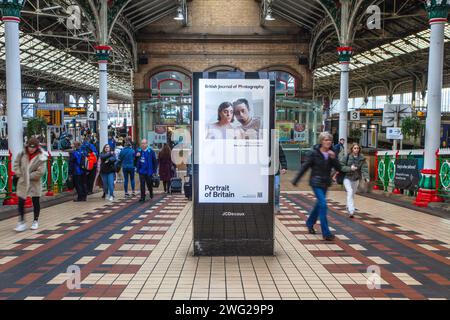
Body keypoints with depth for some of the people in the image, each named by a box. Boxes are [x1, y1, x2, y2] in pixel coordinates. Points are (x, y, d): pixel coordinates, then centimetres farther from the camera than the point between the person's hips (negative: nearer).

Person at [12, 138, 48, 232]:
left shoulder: (41, 157, -14)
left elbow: (40, 172, -17)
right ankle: (22, 222, 16)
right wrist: (19, 174, -4)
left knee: (35, 202, 10)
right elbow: (16, 164, 8)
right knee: (21, 202, 3)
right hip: (22, 182, 3)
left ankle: (35, 221, 26)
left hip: (34, 183, -3)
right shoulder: (22, 154, -2)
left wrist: (29, 176, -15)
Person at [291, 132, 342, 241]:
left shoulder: (331, 154, 3)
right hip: (316, 182, -6)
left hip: (325, 183, 6)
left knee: (319, 203, 18)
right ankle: (326, 233, -10)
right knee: (323, 204, -14)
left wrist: (333, 158, -18)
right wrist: (295, 180, -4)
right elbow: (304, 167, -7)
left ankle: (310, 223, 41)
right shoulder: (314, 153, -11)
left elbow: (338, 168, -1)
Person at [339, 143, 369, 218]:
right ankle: (351, 210, -25)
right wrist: (350, 168, -23)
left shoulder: (362, 158, -1)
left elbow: (364, 168, -10)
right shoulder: (347, 157, -9)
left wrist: (366, 177, -25)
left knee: (353, 194, 15)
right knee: (350, 192, -21)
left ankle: (349, 207, 36)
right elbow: (341, 166, -11)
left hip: (356, 179, 4)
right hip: (347, 178, -4)